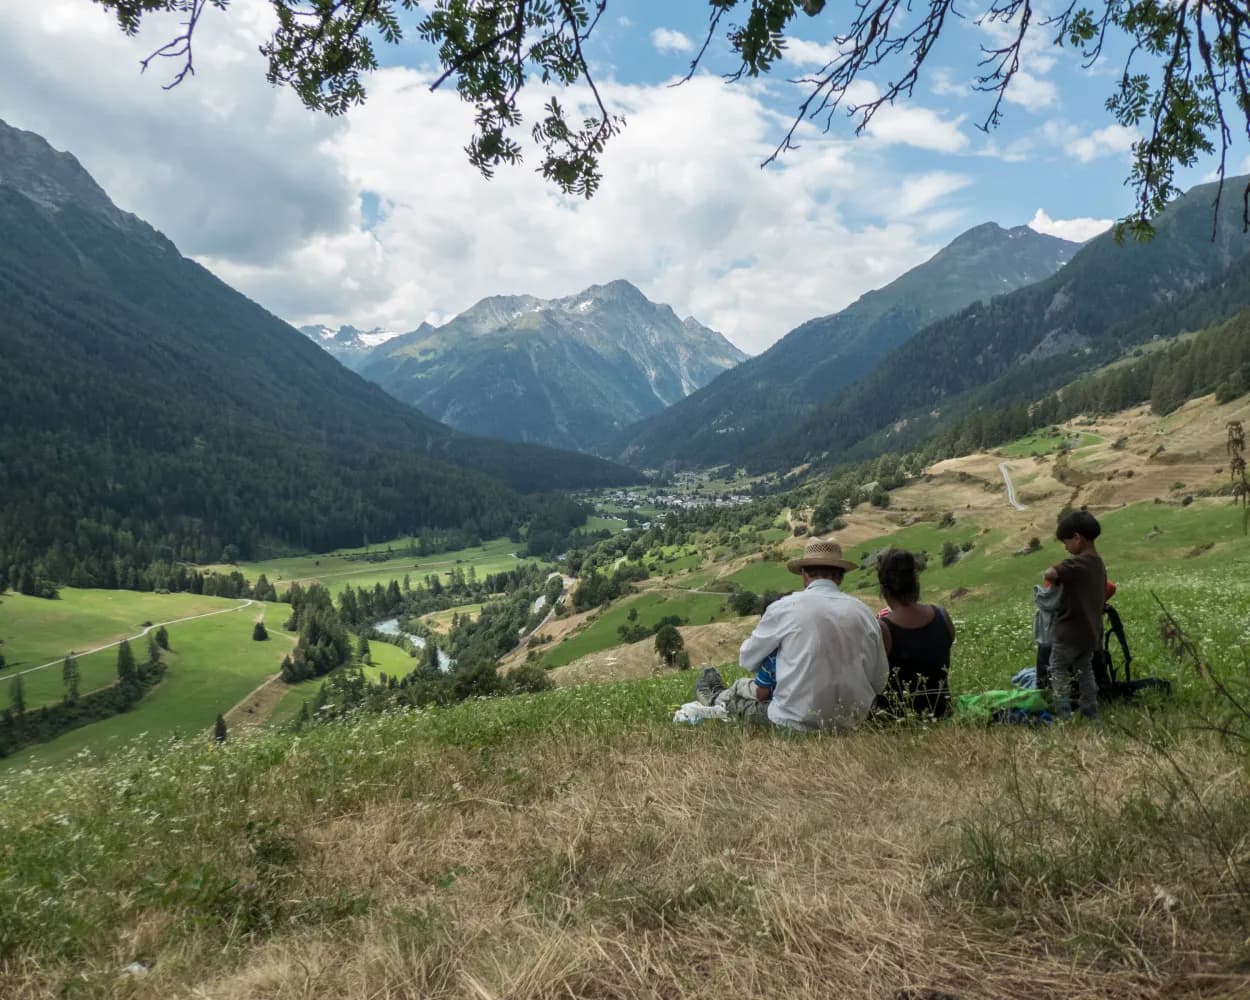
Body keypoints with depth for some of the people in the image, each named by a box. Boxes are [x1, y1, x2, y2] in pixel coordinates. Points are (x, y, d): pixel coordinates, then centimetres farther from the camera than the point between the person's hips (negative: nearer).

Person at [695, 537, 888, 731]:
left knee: (741, 688, 25)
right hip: (852, 722, 4)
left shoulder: (784, 607, -12)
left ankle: (716, 697, 56)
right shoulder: (864, 612, -2)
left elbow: (747, 660, 1)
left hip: (797, 722, -4)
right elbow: (879, 682, 3)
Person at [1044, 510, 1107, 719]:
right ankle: (1090, 712, 21)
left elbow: (1049, 574, -34)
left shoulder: (1077, 563, -21)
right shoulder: (1099, 564, 8)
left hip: (1070, 631, -8)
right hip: (1091, 631, 8)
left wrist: (1053, 577, -11)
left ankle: (1063, 714, 0)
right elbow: (1103, 596, 15)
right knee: (1085, 670, 18)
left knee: (1058, 669, 5)